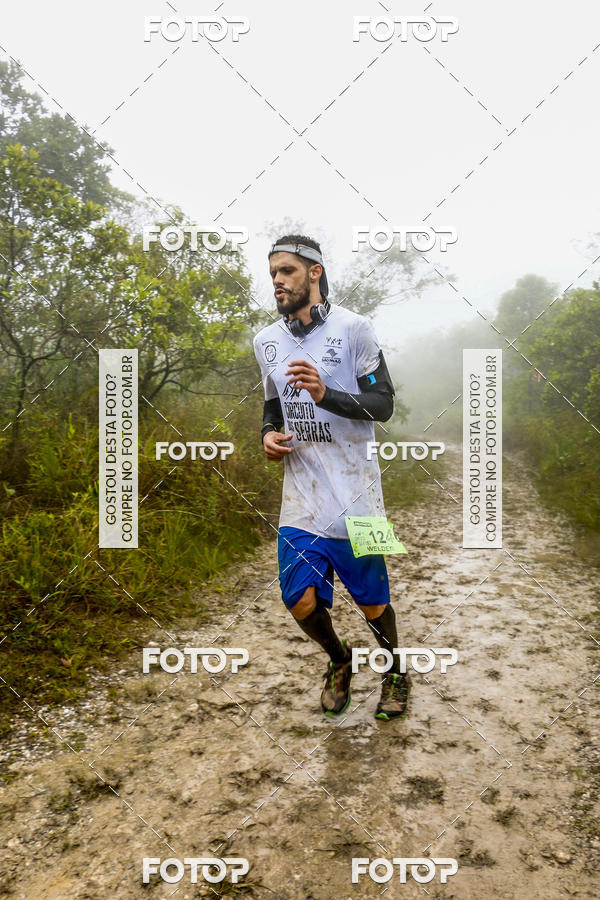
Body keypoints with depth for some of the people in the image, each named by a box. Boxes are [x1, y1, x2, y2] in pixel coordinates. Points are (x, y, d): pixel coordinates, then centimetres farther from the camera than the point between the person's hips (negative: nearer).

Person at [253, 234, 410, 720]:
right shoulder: (266, 341, 10)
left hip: (354, 496, -4)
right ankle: (340, 660, 32)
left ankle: (396, 673, 38)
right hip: (301, 496, 4)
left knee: (372, 602, 7)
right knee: (301, 601, -1)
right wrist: (269, 433, 0)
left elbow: (383, 404, -6)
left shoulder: (353, 327, -6)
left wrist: (327, 394, -22)